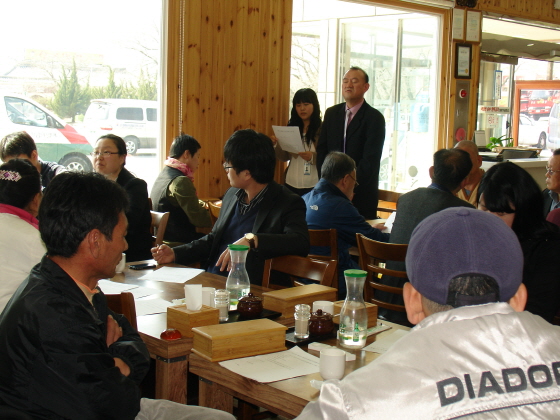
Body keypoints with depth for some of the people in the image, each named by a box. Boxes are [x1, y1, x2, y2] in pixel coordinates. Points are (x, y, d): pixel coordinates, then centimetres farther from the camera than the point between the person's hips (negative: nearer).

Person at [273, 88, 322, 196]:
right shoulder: (291, 127, 7)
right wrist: (275, 145, -8)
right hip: (291, 184, 4)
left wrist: (313, 157, -24)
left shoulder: (322, 129, -6)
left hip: (313, 187, -4)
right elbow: (285, 157, 9)